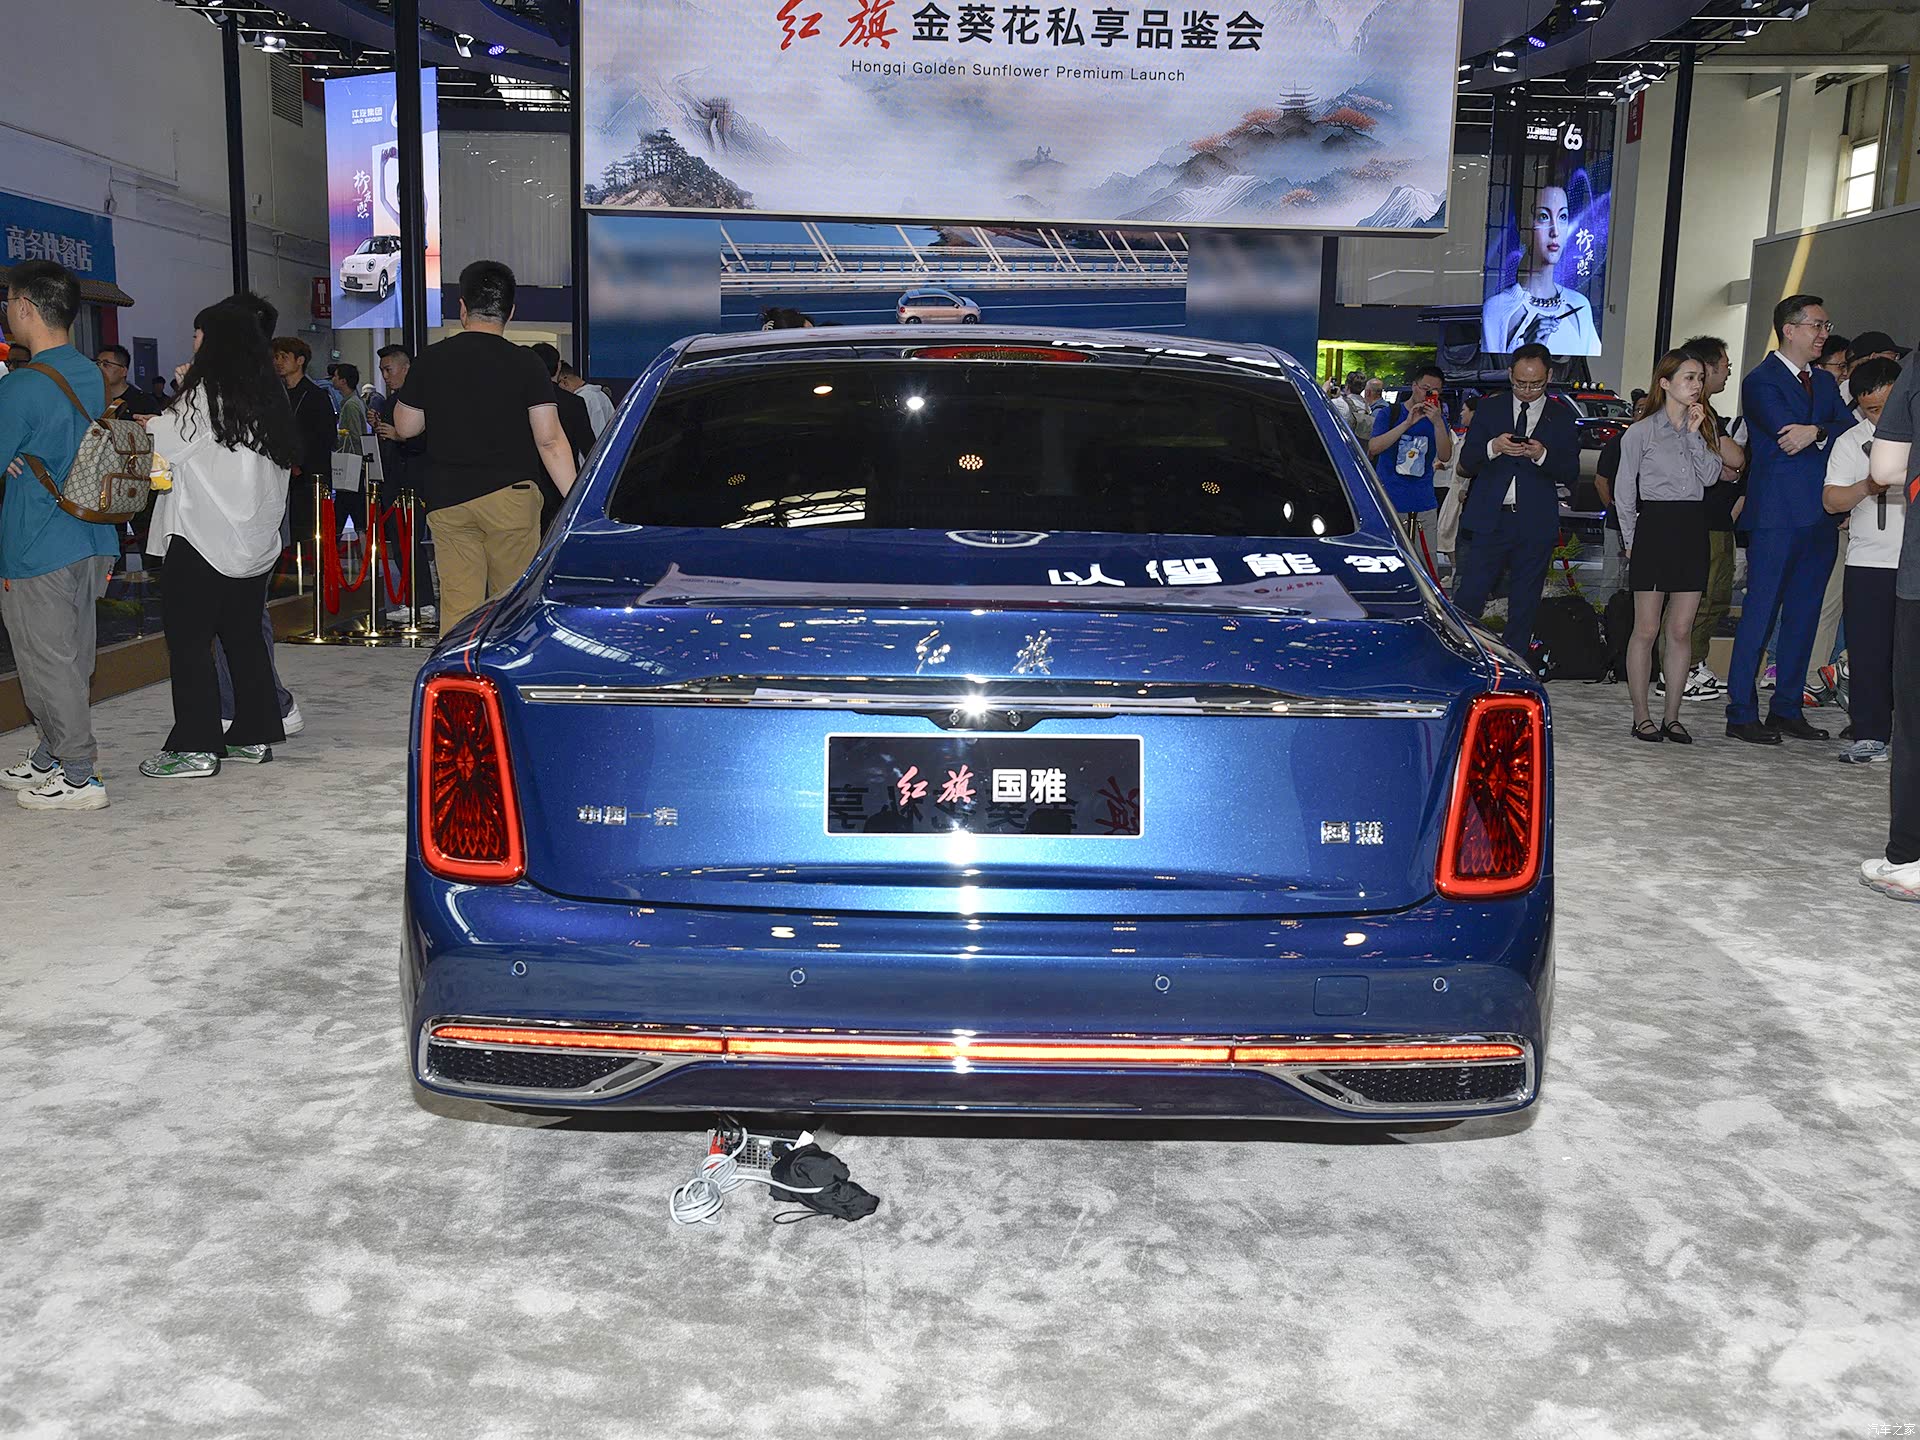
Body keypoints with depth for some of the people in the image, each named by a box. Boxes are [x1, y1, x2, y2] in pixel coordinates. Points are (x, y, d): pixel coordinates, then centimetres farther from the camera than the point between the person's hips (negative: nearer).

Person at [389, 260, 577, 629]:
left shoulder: (430, 361, 4)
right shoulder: (526, 364, -4)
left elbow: (404, 427, 13)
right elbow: (550, 440, -9)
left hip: (446, 500, 2)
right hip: (510, 496, -2)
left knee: (457, 608, 3)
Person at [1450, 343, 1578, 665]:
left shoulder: (1562, 417, 8)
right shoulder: (1489, 409, 9)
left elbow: (1571, 473, 3)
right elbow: (1465, 465, 6)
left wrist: (1543, 455, -15)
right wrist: (1492, 448, -13)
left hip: (1536, 526, 0)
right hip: (1490, 520, 0)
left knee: (1524, 606, 6)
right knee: (1467, 600, -8)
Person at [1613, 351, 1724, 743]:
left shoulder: (1704, 427, 12)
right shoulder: (1641, 431, -1)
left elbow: (1710, 476, -3)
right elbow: (1624, 490, 1)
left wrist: (1695, 434, -9)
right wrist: (1631, 540, 0)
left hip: (1692, 530, 4)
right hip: (1654, 526, -4)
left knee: (1681, 631, 4)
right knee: (1646, 630, -1)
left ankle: (1671, 717, 10)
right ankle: (1642, 717, 5)